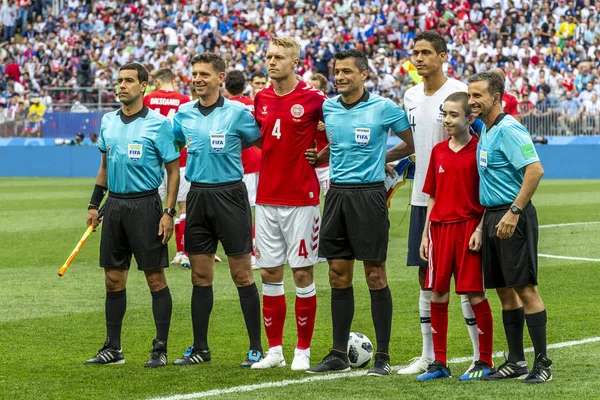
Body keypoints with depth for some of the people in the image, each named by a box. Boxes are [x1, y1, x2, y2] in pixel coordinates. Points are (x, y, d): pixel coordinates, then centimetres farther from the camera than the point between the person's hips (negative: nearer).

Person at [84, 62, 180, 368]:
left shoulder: (158, 123, -8)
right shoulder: (108, 122, 10)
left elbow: (173, 170, -6)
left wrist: (169, 212, -12)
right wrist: (94, 204, 15)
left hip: (145, 205, -6)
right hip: (115, 205, 6)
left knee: (155, 278, -2)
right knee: (113, 278, 8)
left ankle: (160, 349, 4)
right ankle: (113, 348, 16)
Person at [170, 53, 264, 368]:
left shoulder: (237, 112, -5)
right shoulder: (184, 114, 8)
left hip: (230, 195, -4)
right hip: (197, 197, 4)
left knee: (242, 275, -2)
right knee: (200, 277, 8)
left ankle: (256, 348, 4)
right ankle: (200, 348, 14)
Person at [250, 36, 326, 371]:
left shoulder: (313, 99, -8)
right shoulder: (261, 99, 8)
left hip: (302, 199, -5)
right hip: (267, 199, 5)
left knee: (302, 273, 0)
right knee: (270, 274, 6)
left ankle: (303, 350, 8)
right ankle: (274, 350, 14)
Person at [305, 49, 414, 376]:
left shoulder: (383, 108, -6)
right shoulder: (327, 108, 8)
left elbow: (413, 143, 4)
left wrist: (381, 159, 5)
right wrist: (315, 159, 8)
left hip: (368, 195, -5)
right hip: (336, 193, 5)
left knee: (375, 275, -2)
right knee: (338, 274, 7)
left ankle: (383, 357, 4)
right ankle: (339, 354, 13)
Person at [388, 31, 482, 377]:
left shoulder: (458, 92, -10)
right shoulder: (411, 96, 11)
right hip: (422, 198, 7)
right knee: (427, 278, 10)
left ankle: (481, 357, 3)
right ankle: (429, 356, 16)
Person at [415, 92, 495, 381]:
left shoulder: (480, 150, -5)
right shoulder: (438, 151, 11)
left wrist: (480, 230, -15)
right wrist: (425, 234, 11)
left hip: (468, 228, -5)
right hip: (440, 227, 5)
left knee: (475, 295, -3)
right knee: (437, 295, 6)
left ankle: (485, 362, 6)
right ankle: (439, 363, 14)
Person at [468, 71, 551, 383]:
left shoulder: (509, 130, -14)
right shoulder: (485, 133, 16)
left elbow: (535, 170, -23)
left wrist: (514, 212, -24)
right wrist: (484, 223, 16)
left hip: (512, 219, -9)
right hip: (492, 217, 9)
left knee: (525, 288, -8)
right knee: (504, 290, 11)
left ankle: (542, 363, -4)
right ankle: (516, 361, 17)